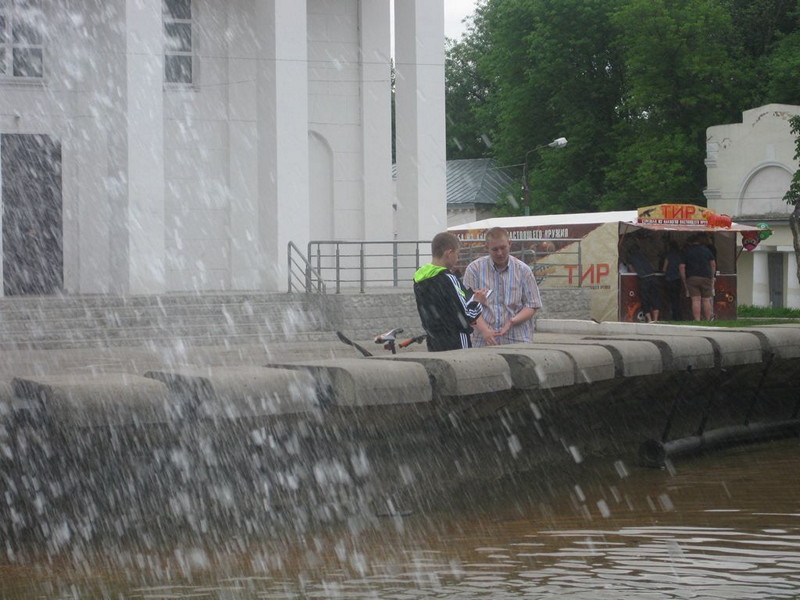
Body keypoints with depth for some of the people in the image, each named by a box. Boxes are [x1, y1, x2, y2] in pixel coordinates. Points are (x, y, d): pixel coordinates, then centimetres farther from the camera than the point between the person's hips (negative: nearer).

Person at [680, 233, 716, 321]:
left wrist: (684, 281, 4)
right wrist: (712, 277, 23)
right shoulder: (706, 250, 10)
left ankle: (697, 320, -15)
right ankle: (708, 320, 2)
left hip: (692, 278, -1)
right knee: (706, 300, 4)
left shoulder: (686, 251, 5)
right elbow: (713, 264, 13)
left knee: (695, 300, -6)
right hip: (706, 277, 1)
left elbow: (682, 267, -1)